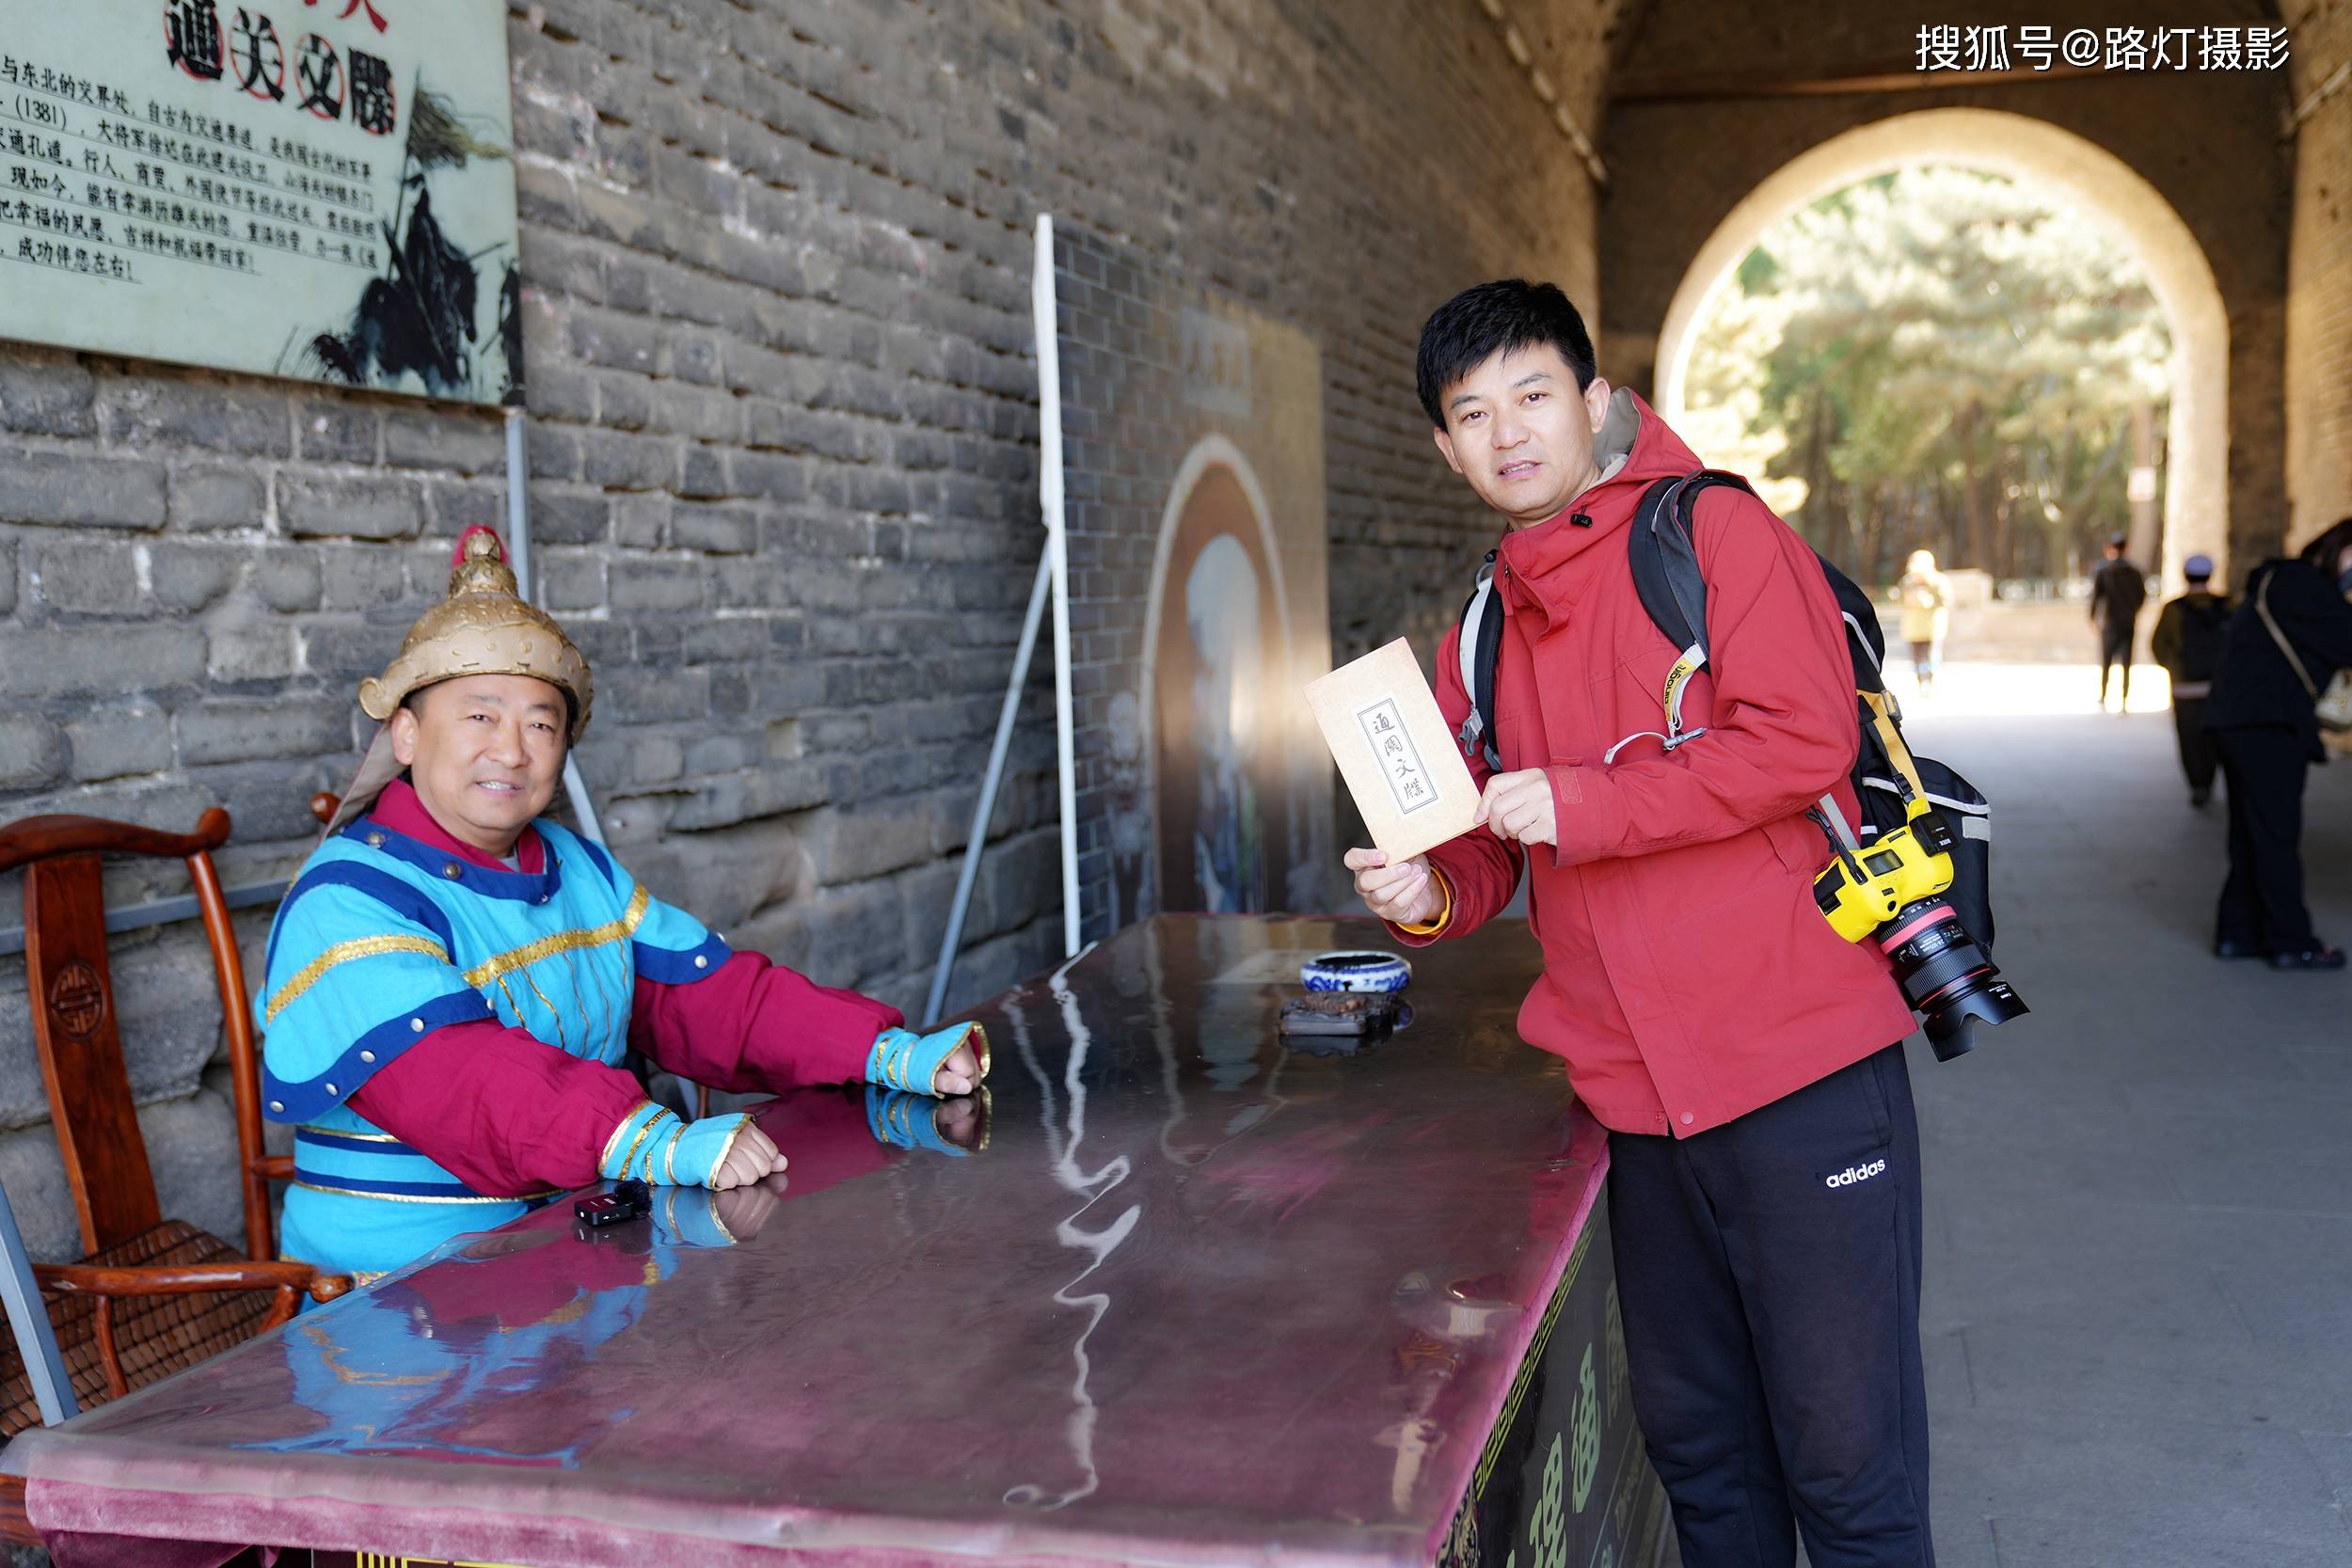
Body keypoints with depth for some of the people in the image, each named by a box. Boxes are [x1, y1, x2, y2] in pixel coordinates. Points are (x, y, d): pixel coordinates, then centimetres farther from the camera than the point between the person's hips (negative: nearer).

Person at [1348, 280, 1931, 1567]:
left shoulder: (1715, 531, -4)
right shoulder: (1486, 635, 14)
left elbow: (1803, 741, -17)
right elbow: (1485, 849, 18)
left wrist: (1581, 804, -18)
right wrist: (1429, 896, -5)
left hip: (1801, 1072, -6)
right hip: (1640, 1100, 6)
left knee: (1847, 1459, 3)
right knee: (1696, 1445, 18)